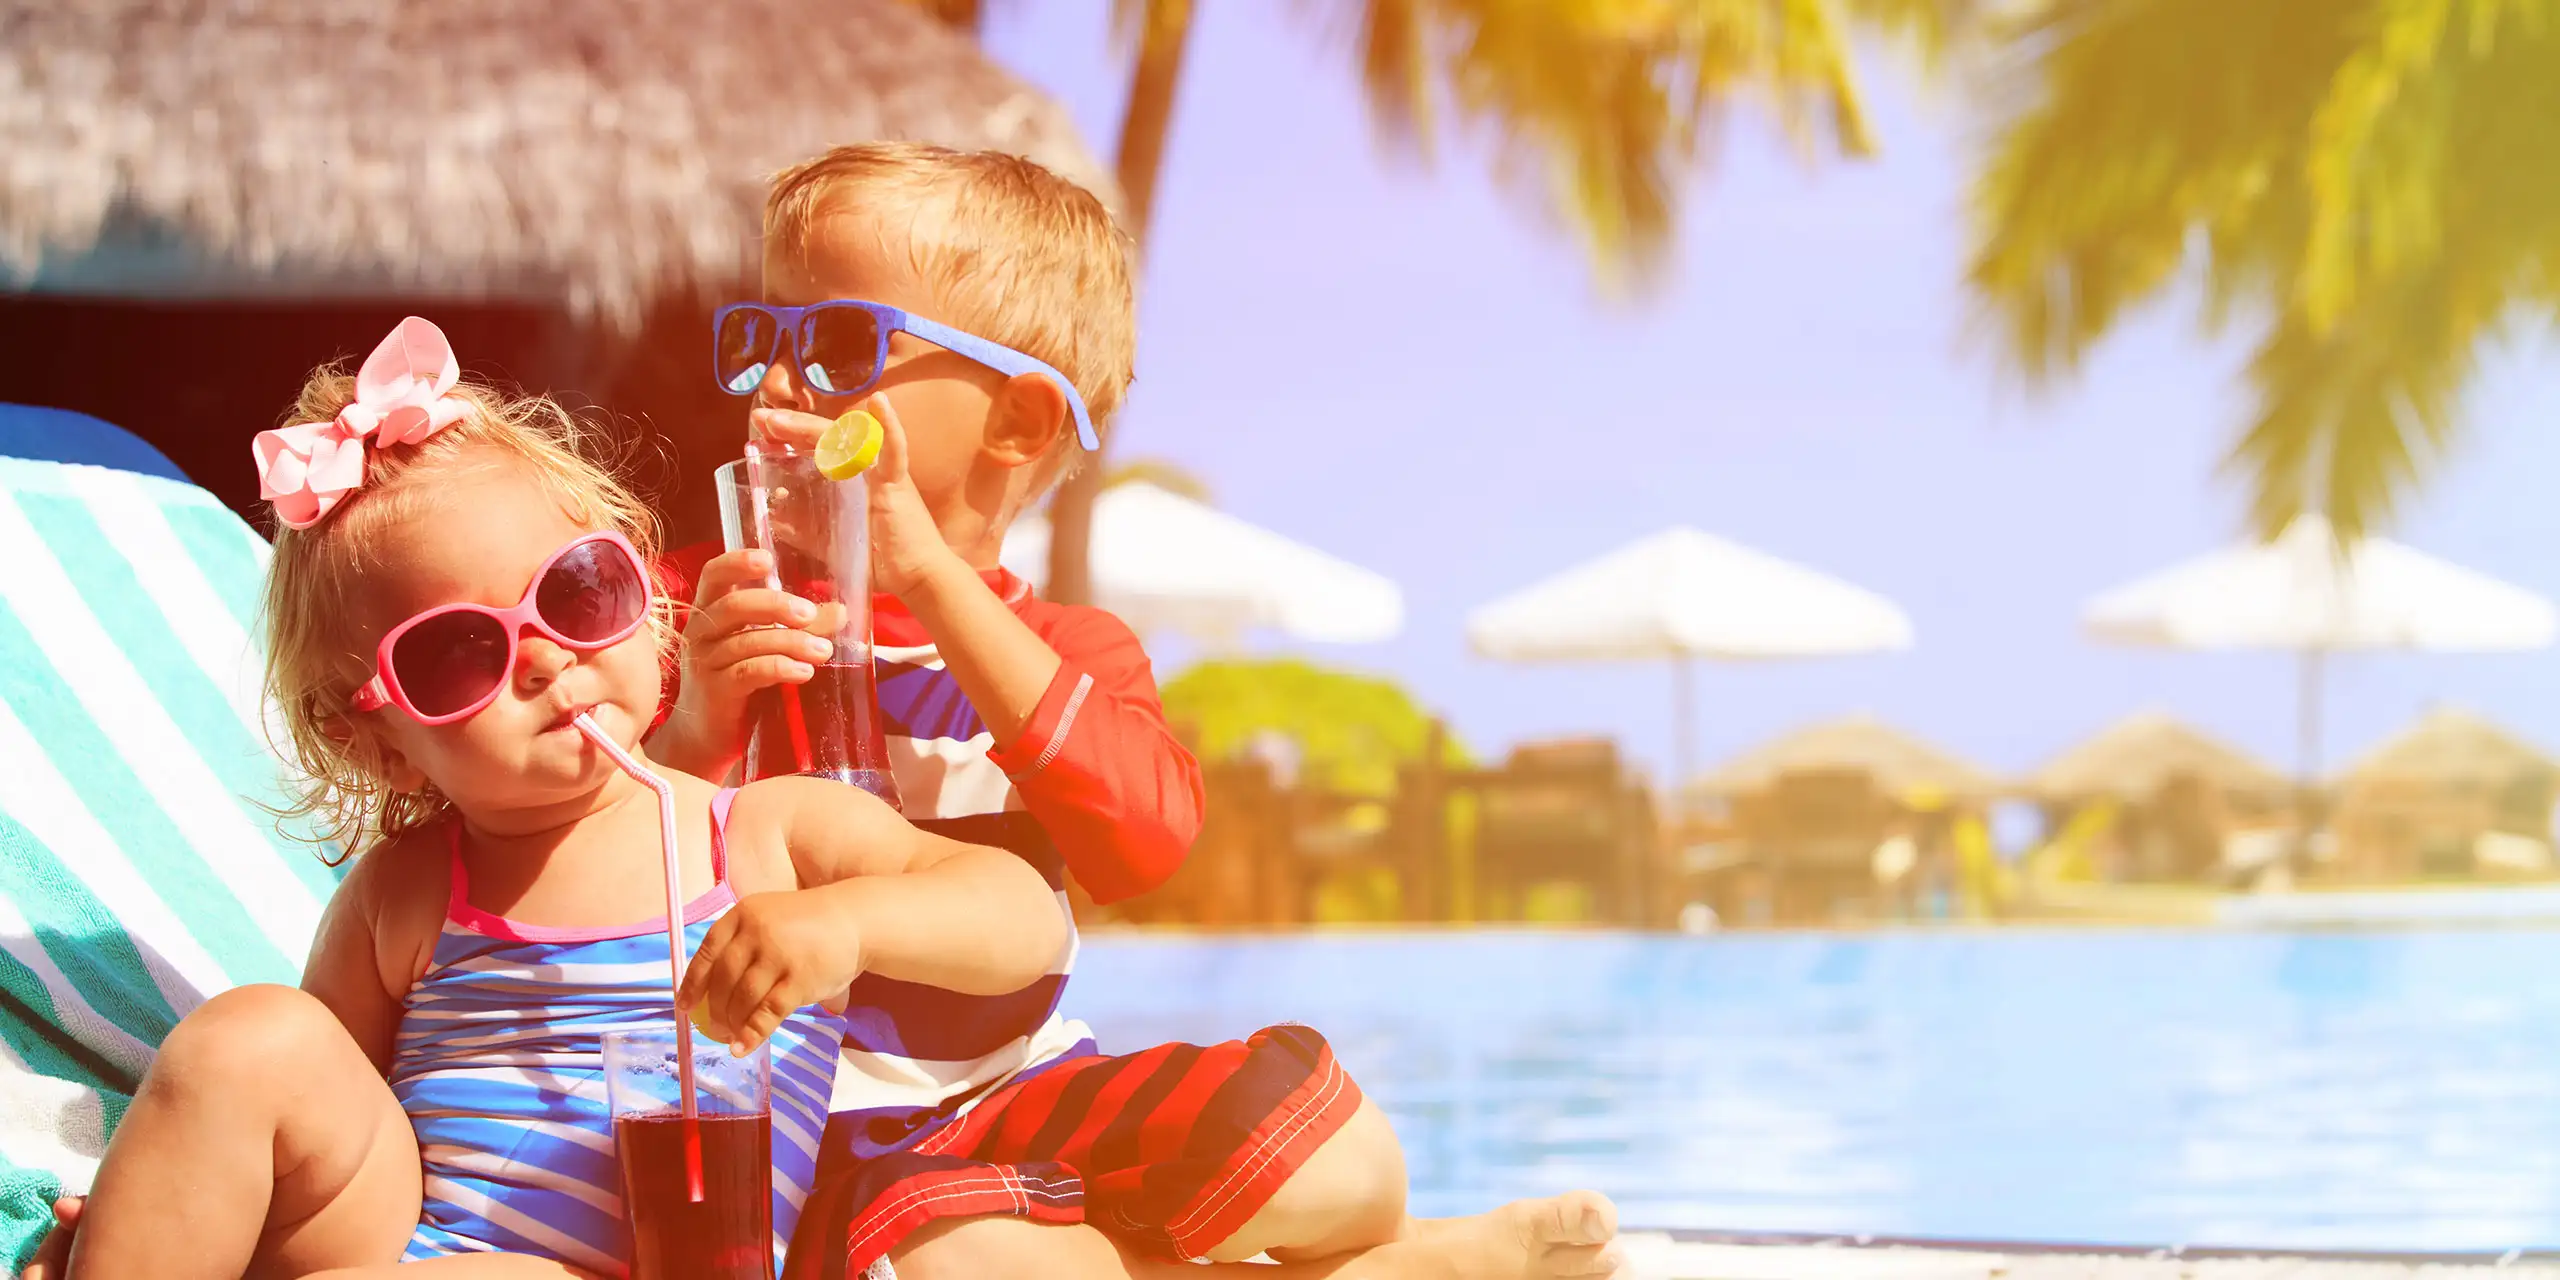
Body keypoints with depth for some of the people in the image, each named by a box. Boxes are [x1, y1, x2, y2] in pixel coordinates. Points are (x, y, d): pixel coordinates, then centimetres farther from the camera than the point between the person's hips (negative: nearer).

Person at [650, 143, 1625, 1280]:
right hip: (817, 1136, -2)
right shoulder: (701, 609, 1)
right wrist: (695, 731, -25)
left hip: (1027, 1093, 2)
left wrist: (931, 574, -23)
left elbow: (1147, 838, -19)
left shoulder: (1073, 650, 5)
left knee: (1343, 1164, -21)